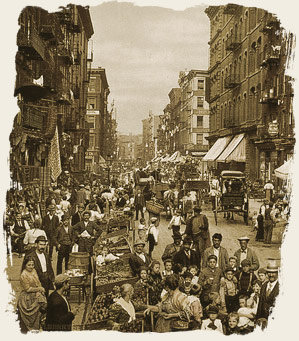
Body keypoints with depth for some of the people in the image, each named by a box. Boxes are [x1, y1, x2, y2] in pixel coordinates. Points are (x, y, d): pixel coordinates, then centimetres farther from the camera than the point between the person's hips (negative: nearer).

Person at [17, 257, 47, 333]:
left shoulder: (34, 271, 4)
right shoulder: (23, 275, -17)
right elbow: (28, 289, -16)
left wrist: (39, 291, -5)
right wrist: (39, 289, -12)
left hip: (36, 295, 7)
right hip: (27, 298, -7)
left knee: (43, 303, -6)